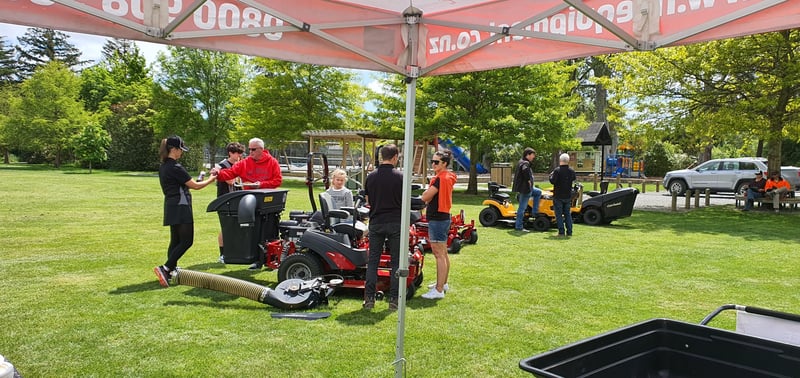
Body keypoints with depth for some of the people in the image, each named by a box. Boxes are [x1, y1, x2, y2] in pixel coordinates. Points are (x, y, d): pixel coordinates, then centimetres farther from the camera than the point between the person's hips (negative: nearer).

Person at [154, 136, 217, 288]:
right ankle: (165, 268, -14)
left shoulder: (163, 167, 12)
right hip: (180, 207, -10)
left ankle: (171, 271, 16)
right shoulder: (176, 168, -16)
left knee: (175, 240, 13)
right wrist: (210, 179, 4)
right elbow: (195, 186, -12)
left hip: (171, 206, 10)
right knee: (186, 241, -7)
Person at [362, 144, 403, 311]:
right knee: (396, 261, 6)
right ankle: (393, 299, 7)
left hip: (376, 222, 3)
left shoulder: (371, 176, 3)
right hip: (395, 222, -2)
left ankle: (369, 298, 8)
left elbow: (368, 201, 10)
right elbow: (405, 202, -2)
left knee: (373, 260, 9)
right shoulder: (400, 176, -6)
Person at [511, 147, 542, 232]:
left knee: (538, 192, 27)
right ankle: (519, 227, 0)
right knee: (522, 207, -5)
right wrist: (528, 180, -24)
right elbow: (525, 170, -40)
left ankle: (535, 212, 23)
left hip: (527, 188, 11)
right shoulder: (525, 163, -18)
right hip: (524, 188, -11)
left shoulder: (521, 162, 13)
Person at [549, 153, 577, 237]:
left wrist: (551, 175, -1)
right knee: (568, 214, 13)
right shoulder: (572, 171, 3)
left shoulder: (557, 170, -15)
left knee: (559, 214, 1)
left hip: (558, 196, -5)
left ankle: (561, 232, -2)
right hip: (568, 196, 5)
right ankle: (569, 232, 11)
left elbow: (552, 181, -19)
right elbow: (573, 180, 18)